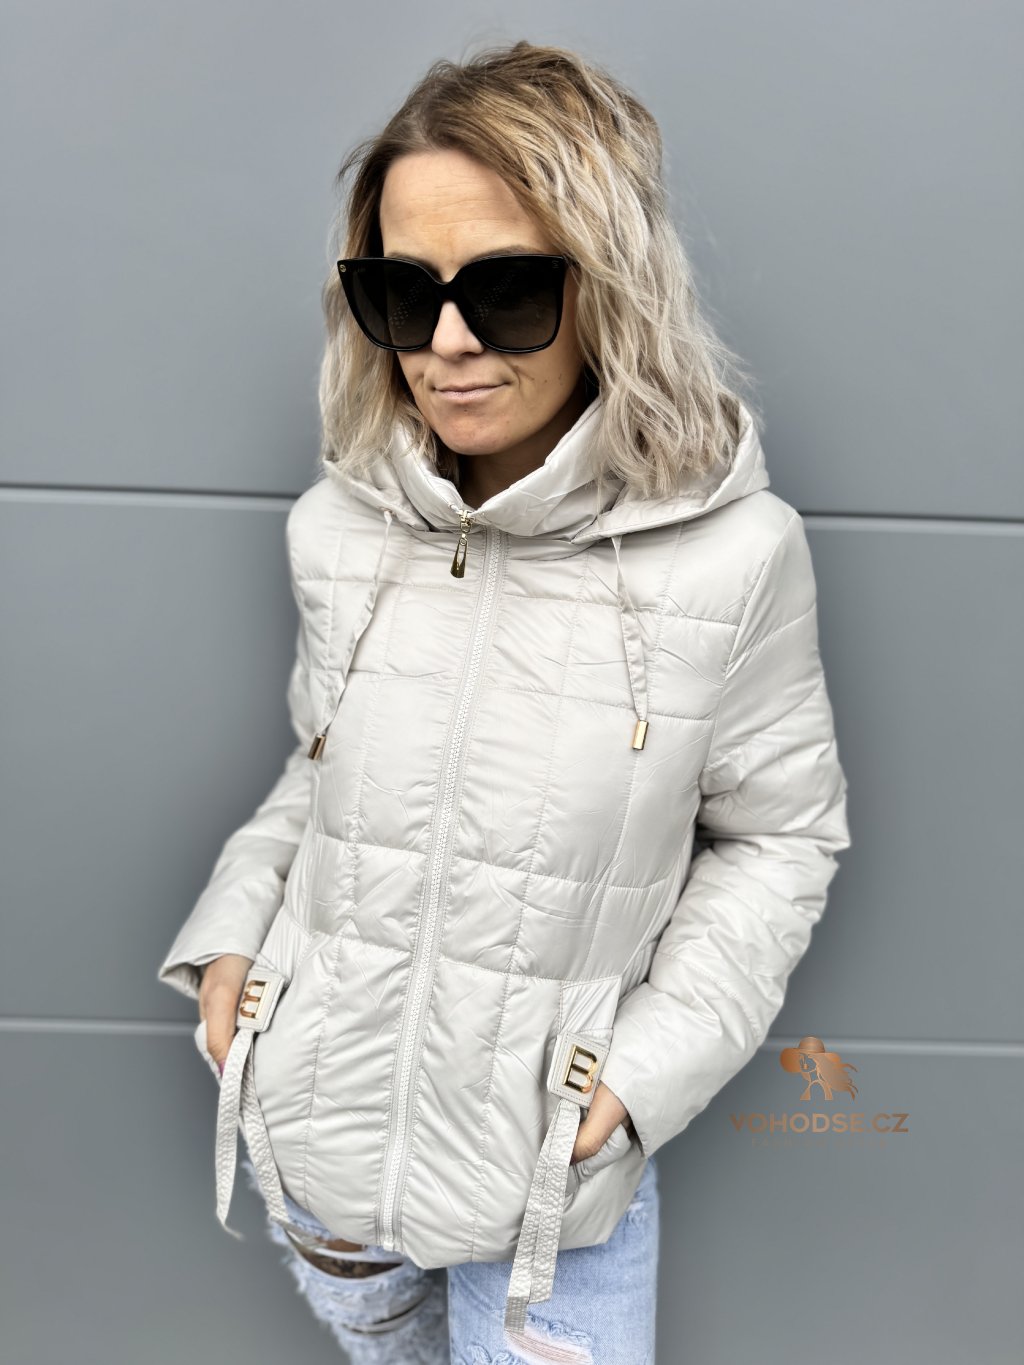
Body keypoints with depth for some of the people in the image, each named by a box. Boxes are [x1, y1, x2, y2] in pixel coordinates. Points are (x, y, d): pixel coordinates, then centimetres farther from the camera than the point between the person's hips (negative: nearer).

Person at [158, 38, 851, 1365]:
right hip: (317, 1118, 4)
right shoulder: (339, 529, -8)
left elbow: (780, 833, -6)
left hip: (550, 1157, -3)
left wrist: (653, 1061, -14)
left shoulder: (730, 555, -18)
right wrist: (231, 933, -4)